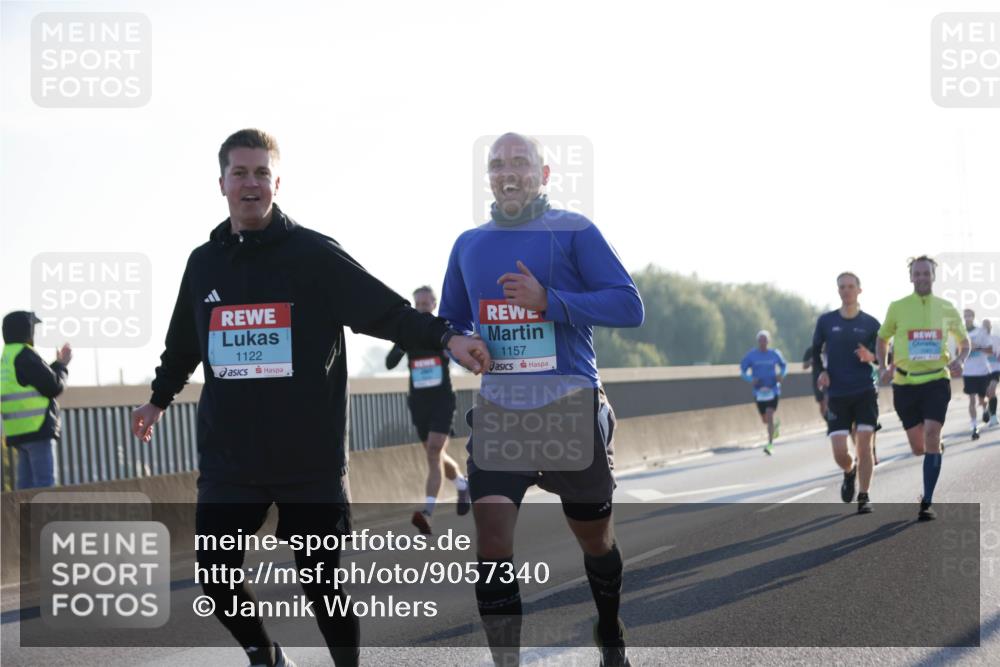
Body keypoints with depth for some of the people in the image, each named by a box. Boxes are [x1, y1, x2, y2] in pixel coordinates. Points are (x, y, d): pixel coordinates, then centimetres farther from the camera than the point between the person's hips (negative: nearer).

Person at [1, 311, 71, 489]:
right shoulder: (24, 355, -11)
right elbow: (53, 387, -11)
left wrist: (58, 364, 20)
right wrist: (62, 365, 7)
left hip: (19, 430, 9)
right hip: (37, 427, -9)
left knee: (26, 484, 8)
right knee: (45, 483, -11)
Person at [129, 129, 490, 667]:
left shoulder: (314, 254, -4)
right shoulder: (203, 263, 10)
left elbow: (387, 311, -12)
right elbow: (183, 343, 26)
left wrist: (445, 337, -26)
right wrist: (159, 399, 36)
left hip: (311, 459, -3)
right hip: (227, 460, 4)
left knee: (321, 583, 0)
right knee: (216, 576, 1)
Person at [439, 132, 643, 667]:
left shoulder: (574, 231, -4)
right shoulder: (468, 244, 10)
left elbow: (629, 306, -11)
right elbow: (449, 322, 21)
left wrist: (548, 300, -23)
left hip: (572, 408, -2)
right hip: (498, 412, 3)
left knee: (595, 537, 12)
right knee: (491, 539, -13)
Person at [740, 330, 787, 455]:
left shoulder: (775, 354, -1)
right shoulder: (750, 355, -3)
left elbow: (784, 366, 15)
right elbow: (743, 372, 1)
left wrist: (781, 374, -6)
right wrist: (750, 379, -18)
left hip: (773, 390, -2)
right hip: (759, 391, 2)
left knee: (770, 416, -16)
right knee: (765, 420, 10)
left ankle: (770, 445, -13)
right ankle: (776, 425, 47)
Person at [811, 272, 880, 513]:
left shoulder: (870, 323, 3)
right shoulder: (826, 321, 5)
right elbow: (815, 351, 14)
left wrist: (870, 356, -16)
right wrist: (821, 371, -4)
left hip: (865, 393, -1)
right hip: (837, 394, 1)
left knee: (864, 444, -10)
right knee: (839, 452, -5)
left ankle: (864, 497, 1)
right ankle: (849, 473, 30)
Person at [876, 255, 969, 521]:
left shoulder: (946, 308, 3)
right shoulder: (897, 307, 1)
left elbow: (964, 341, 14)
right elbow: (882, 339, 13)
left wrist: (959, 360, -6)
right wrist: (883, 367, -3)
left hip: (936, 381, -1)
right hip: (905, 382, 1)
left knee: (931, 436, -17)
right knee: (917, 447, 6)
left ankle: (927, 503, -14)